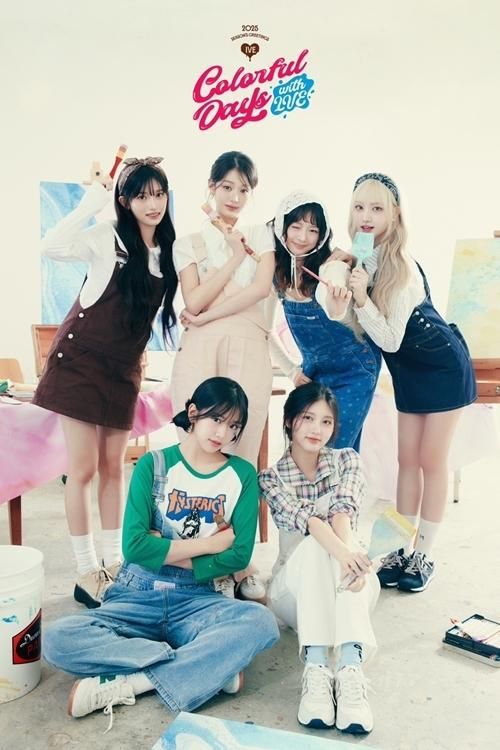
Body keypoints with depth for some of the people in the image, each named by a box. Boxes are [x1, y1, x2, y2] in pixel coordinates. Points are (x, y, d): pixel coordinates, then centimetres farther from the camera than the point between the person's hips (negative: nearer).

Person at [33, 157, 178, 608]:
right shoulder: (106, 238, -10)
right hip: (81, 359, -5)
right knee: (83, 468, -2)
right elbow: (53, 247, -27)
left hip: (124, 367, 5)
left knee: (113, 467, 12)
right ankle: (86, 570, 10)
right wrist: (92, 201, -22)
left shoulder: (169, 249, 5)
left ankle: (113, 561, 24)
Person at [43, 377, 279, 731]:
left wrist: (165, 551, -8)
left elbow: (239, 555, -6)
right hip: (137, 595, 0)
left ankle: (124, 685, -24)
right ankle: (211, 666, -23)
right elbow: (135, 544, -12)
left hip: (196, 599, 0)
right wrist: (209, 544, -10)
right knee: (60, 641, -27)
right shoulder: (153, 465, -2)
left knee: (261, 621, -31)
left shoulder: (243, 475, 1)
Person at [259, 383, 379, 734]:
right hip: (296, 587, -1)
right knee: (315, 547, -35)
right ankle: (315, 669, -47)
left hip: (349, 588, 1)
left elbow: (344, 509, -20)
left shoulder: (347, 460, 2)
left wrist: (350, 554, -43)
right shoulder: (271, 478, -3)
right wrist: (341, 551, -46)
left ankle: (351, 669, -50)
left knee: (343, 549, -34)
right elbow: (304, 520, -24)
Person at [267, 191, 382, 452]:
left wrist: (337, 306, -66)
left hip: (353, 370, -5)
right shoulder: (277, 271, -9)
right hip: (313, 370, 5)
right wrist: (290, 370, 0)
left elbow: (333, 312, -45)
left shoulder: (332, 266, -22)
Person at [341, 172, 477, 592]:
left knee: (431, 461, 1)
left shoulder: (401, 267, -27)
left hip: (443, 367, -6)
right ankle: (403, 549, 20)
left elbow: (390, 340, -27)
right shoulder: (359, 261, -7)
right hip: (409, 371, 7)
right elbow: (361, 331, -1)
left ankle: (425, 556, 15)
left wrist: (361, 298, -38)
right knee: (407, 460, 10)